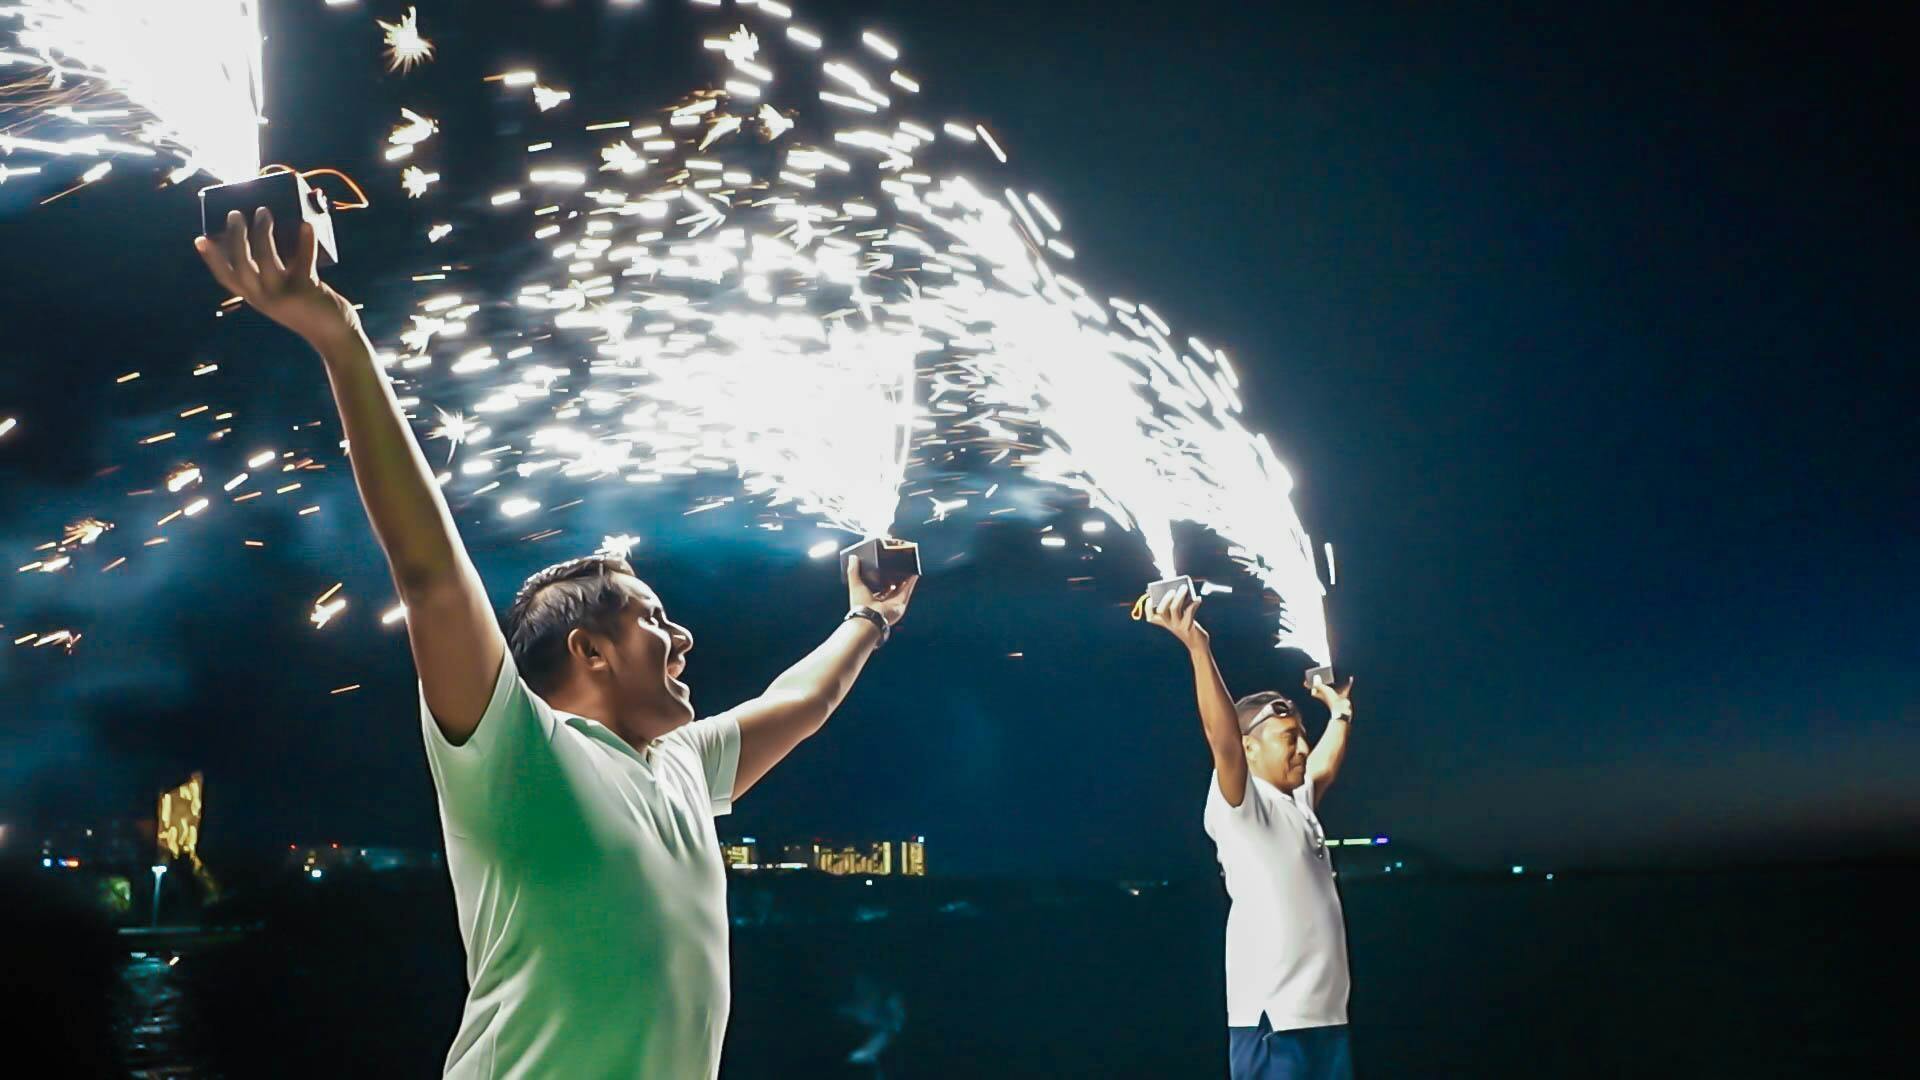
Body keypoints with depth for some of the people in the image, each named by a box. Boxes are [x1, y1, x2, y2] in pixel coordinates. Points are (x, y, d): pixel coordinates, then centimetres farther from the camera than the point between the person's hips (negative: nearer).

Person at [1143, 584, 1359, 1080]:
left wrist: (1340, 711, 46)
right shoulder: (1239, 805, -7)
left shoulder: (1300, 803, 19)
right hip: (1272, 1021, -9)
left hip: (1327, 1015, 9)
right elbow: (1221, 738, -24)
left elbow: (1325, 766, 40)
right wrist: (1197, 647, -32)